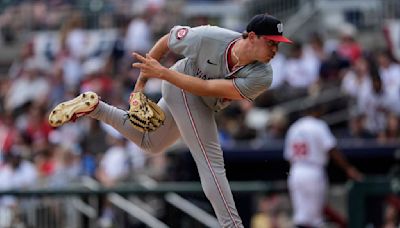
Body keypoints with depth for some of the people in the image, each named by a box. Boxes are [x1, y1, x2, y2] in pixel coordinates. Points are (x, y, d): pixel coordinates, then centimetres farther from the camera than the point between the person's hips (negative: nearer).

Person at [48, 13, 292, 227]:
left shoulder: (262, 77, -29)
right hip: (181, 90, -5)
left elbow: (207, 88, -33)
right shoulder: (208, 37, -33)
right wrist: (141, 84, -11)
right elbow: (166, 41, -13)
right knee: (212, 162, -16)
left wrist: (162, 73, -34)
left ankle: (95, 107, 33)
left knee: (150, 143, 25)